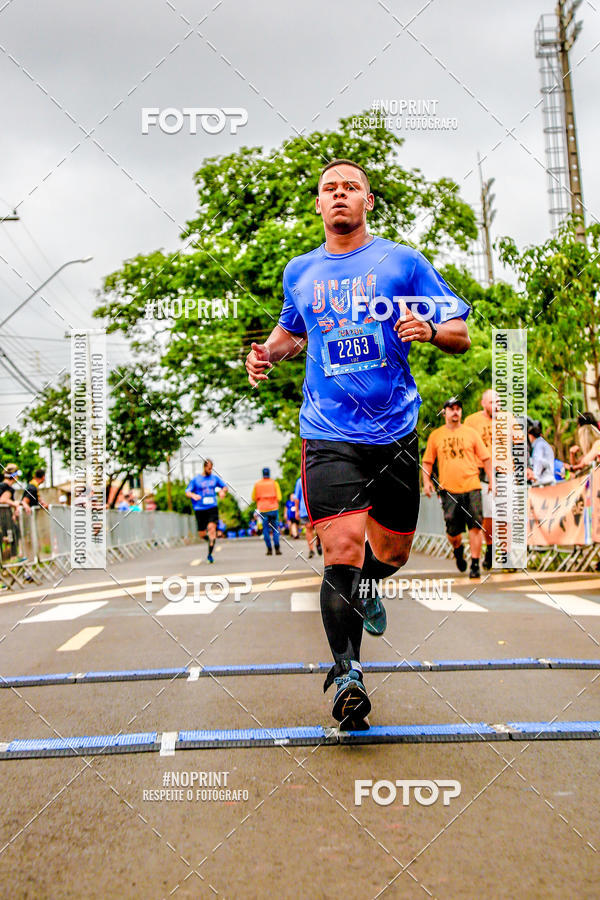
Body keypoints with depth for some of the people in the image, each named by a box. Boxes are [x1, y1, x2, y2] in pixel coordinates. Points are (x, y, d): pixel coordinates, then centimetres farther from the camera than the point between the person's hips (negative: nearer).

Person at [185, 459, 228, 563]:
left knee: (212, 527, -18)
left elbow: (225, 487, 21)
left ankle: (210, 554, -14)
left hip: (213, 507, 0)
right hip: (200, 509, 0)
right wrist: (193, 495, -22)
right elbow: (187, 492, 1)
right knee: (202, 534, 2)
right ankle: (211, 540, 38)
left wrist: (222, 491, -3)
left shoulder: (215, 478, 10)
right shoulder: (195, 479, 3)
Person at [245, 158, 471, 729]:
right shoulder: (300, 272, 12)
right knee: (341, 553, -15)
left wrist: (431, 330, -19)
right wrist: (269, 352, 9)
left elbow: (460, 335, 4)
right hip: (328, 433, 0)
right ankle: (346, 674, -5)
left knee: (392, 553, 11)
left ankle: (366, 590, 46)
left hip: (395, 430, 1)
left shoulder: (403, 261, 4)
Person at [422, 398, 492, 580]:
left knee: (475, 527, -8)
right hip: (448, 489, 0)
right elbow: (427, 461, 16)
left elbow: (485, 458, 11)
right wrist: (426, 481, 3)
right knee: (452, 530, 2)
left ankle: (475, 565, -1)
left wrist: (492, 480, 5)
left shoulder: (471, 433, 9)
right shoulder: (435, 435, 11)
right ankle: (457, 550, 34)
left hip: (471, 488, 0)